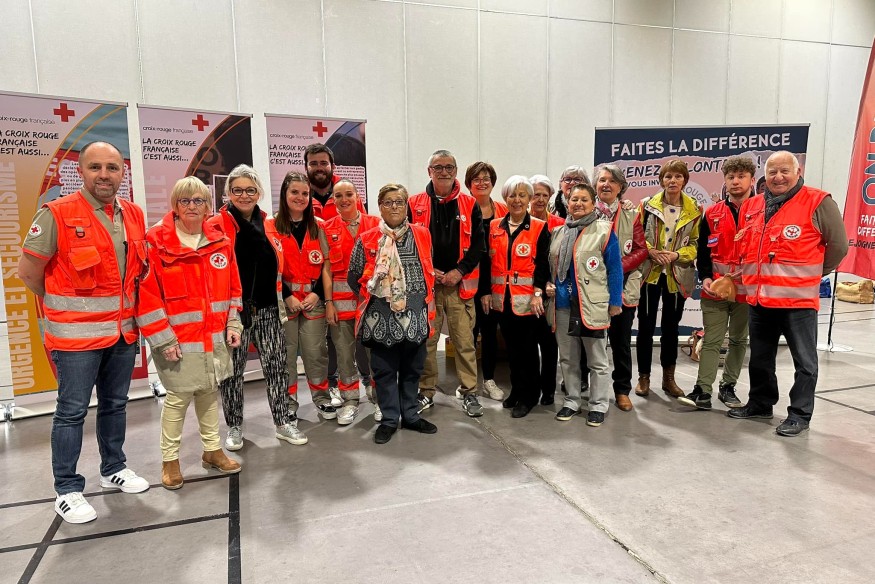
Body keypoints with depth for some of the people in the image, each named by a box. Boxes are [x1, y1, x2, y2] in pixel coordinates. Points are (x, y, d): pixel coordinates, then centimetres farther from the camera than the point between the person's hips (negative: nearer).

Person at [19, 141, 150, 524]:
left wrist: (129, 304, 11)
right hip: (77, 334, -5)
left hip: (123, 331, 6)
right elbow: (28, 271, -6)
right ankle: (67, 491, 19)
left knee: (115, 404, 18)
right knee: (72, 412, 5)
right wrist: (64, 305, 4)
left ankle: (114, 469, 35)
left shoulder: (134, 215, 5)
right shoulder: (57, 215, -12)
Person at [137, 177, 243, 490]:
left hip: (214, 338, 5)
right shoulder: (157, 242, -11)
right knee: (177, 398, 5)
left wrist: (232, 324, 6)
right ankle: (169, 459, 24)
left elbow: (232, 287, 12)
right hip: (178, 341, -5)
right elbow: (146, 295, -13)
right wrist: (163, 339, -14)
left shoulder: (220, 241, 5)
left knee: (209, 393, 17)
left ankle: (213, 450, 32)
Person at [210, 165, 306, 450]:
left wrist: (285, 297, 14)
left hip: (267, 308, 4)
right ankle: (234, 427, 23)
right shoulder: (217, 225, -5)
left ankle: (284, 421, 20)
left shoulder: (268, 225, 11)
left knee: (276, 365, 8)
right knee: (232, 370, 8)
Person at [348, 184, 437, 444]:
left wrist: (425, 298, 11)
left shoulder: (422, 234, 5)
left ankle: (411, 415, 27)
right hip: (381, 316, -2)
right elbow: (353, 277, 7)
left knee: (412, 367, 12)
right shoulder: (367, 240, -1)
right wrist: (372, 296, 6)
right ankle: (389, 419, 19)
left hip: (416, 314, 2)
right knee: (385, 369, 6)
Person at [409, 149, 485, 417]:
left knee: (465, 340, 3)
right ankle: (426, 391, 20)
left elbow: (478, 243, 3)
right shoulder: (415, 204, 5)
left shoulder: (469, 204, 6)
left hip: (460, 283, 0)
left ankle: (468, 391, 16)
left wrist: (460, 270, -9)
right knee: (426, 340, 7)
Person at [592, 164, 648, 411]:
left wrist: (619, 267, -12)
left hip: (623, 286, 1)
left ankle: (622, 390, 21)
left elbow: (642, 249, 2)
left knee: (621, 340, 9)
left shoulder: (631, 214, 6)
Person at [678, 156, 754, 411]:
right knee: (711, 341, 1)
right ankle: (702, 390, 2)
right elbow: (703, 251, 6)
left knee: (739, 340, 12)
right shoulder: (713, 214, 6)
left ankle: (728, 387, 26)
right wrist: (705, 277, -7)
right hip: (715, 290, 0)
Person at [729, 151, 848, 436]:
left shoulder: (818, 203, -6)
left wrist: (814, 274, 7)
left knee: (804, 361, 5)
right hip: (759, 298, 6)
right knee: (760, 358, 17)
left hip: (798, 298, -6)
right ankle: (760, 403, 32)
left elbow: (838, 244, -1)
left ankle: (800, 414, 15)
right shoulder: (752, 206, 10)